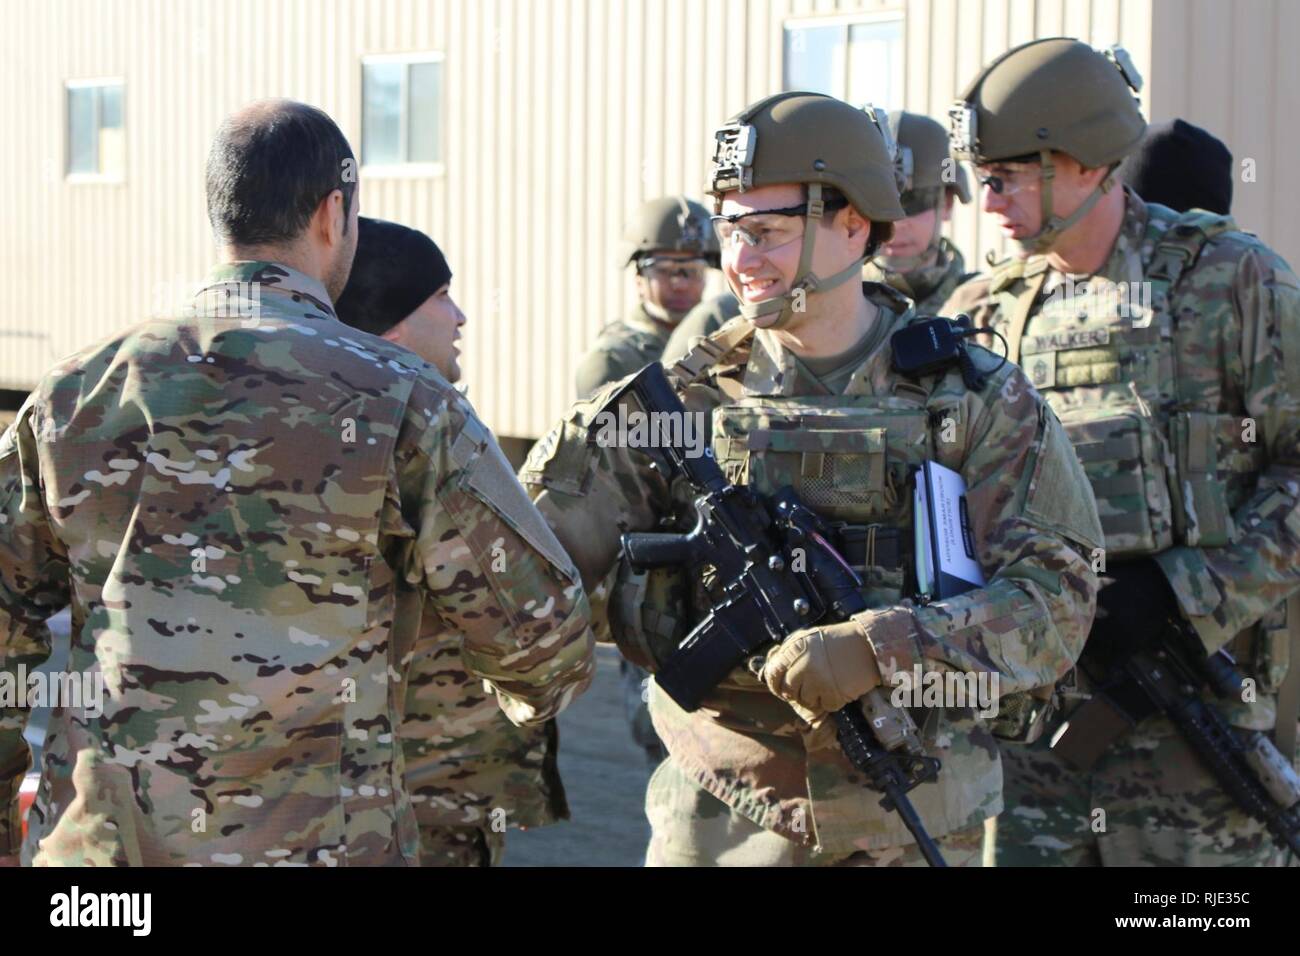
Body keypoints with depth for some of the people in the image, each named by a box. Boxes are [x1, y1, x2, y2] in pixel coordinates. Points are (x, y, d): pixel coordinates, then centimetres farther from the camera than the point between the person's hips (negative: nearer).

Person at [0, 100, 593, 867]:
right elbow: (539, 628, -5)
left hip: (92, 836, 4)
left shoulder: (75, 391, 3)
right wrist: (538, 696, 18)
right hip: (312, 839, -4)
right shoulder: (397, 399, -8)